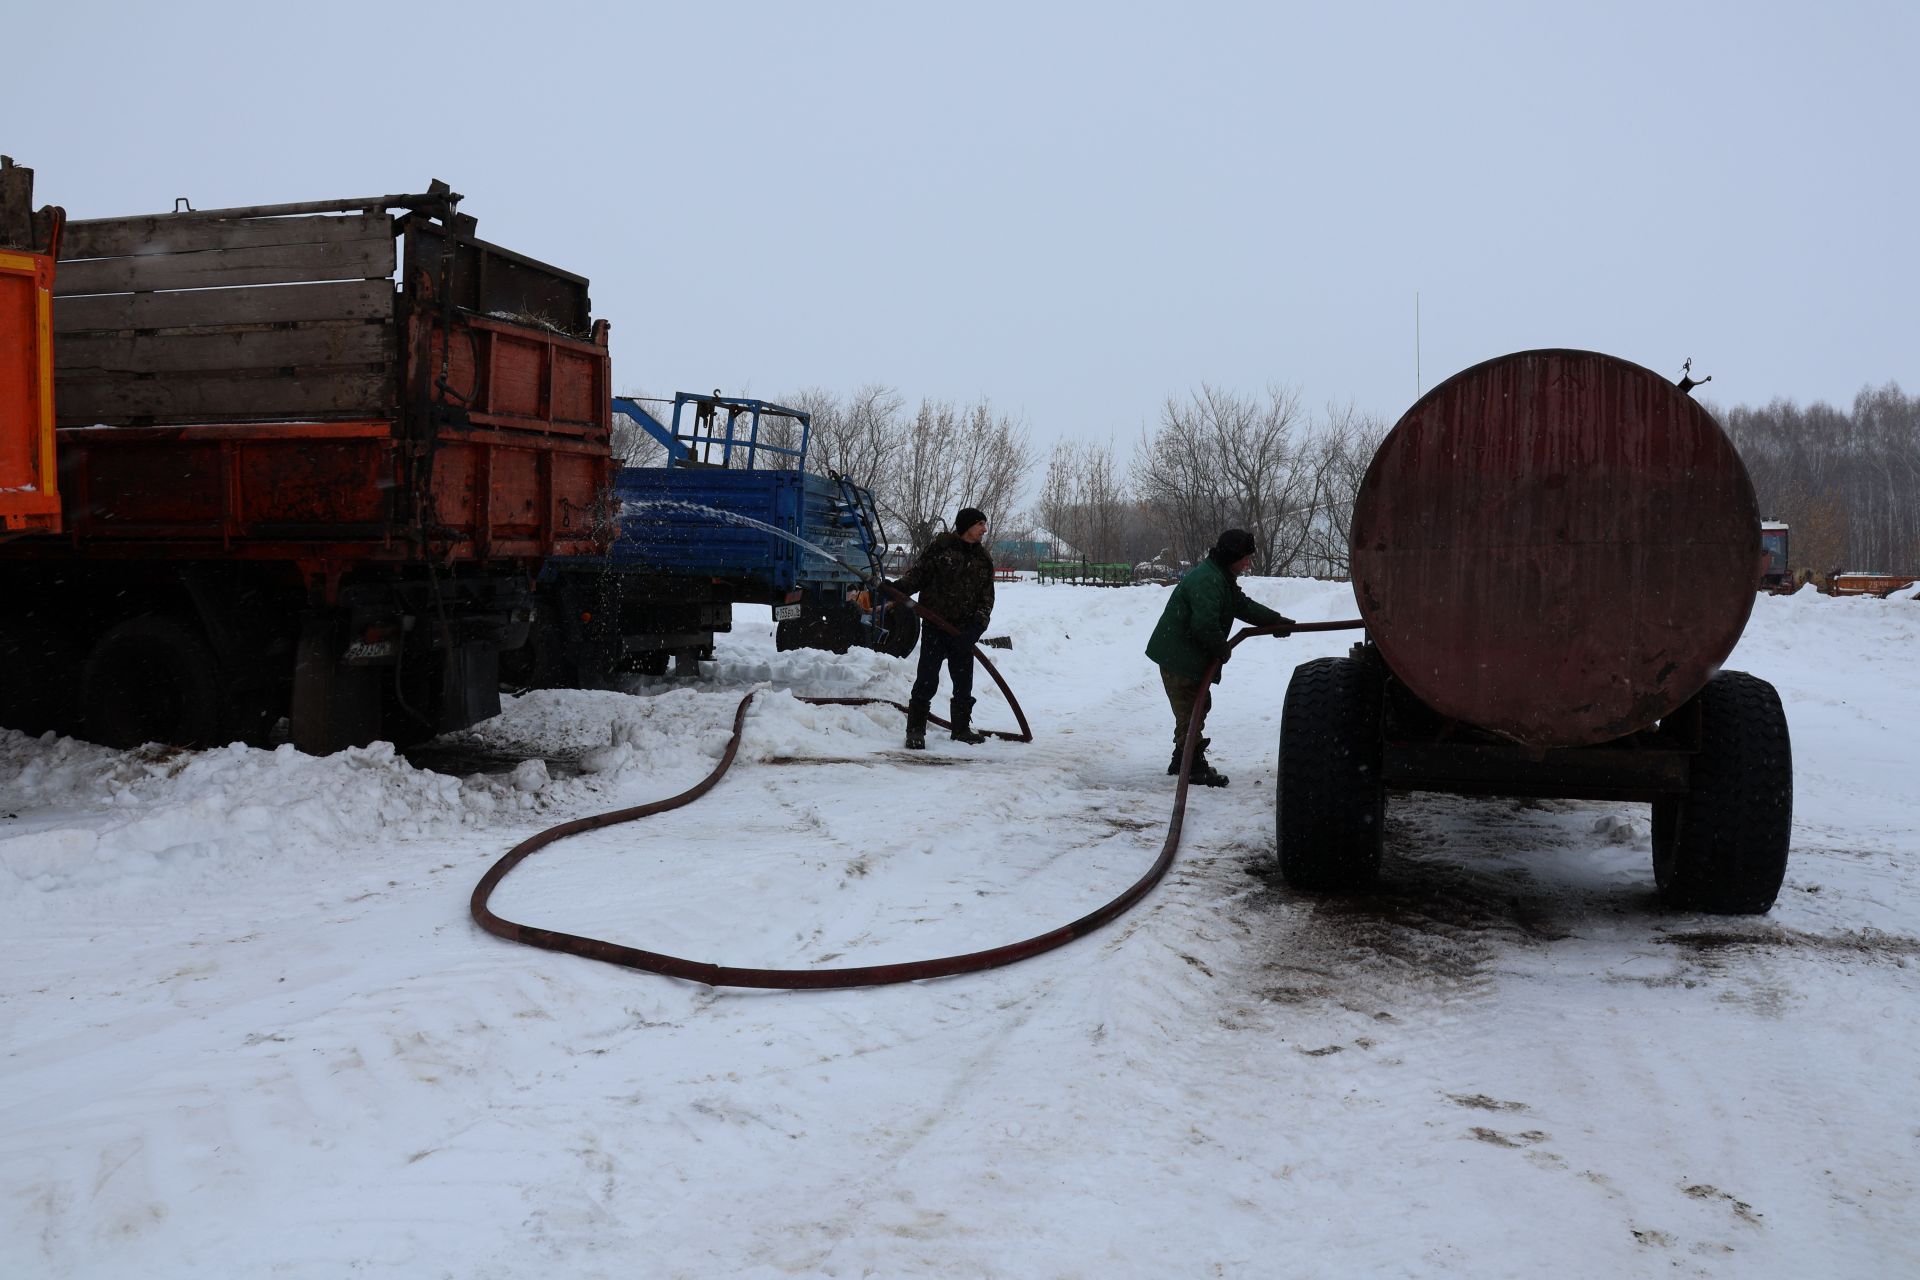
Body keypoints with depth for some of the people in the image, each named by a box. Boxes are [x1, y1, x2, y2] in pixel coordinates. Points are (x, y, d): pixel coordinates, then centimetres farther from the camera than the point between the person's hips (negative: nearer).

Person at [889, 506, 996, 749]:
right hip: (935, 626, -5)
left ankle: (961, 728, 26)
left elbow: (987, 597, 10)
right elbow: (917, 575, -2)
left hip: (964, 631, 5)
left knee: (963, 682, 12)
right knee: (927, 680, -7)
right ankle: (915, 729, 1)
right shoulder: (940, 549, -4)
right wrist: (895, 589, -19)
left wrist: (978, 624, -5)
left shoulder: (984, 560, 10)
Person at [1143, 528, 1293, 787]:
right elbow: (1205, 625, -30)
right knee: (1191, 710, -6)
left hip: (1189, 656, 11)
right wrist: (1222, 650, -15)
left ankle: (1182, 761, 30)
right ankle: (1195, 767, 0)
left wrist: (1277, 620, 14)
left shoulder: (1223, 578, 13)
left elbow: (1243, 605, 21)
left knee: (1196, 708, 19)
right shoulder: (1207, 580, -24)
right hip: (1178, 656, -11)